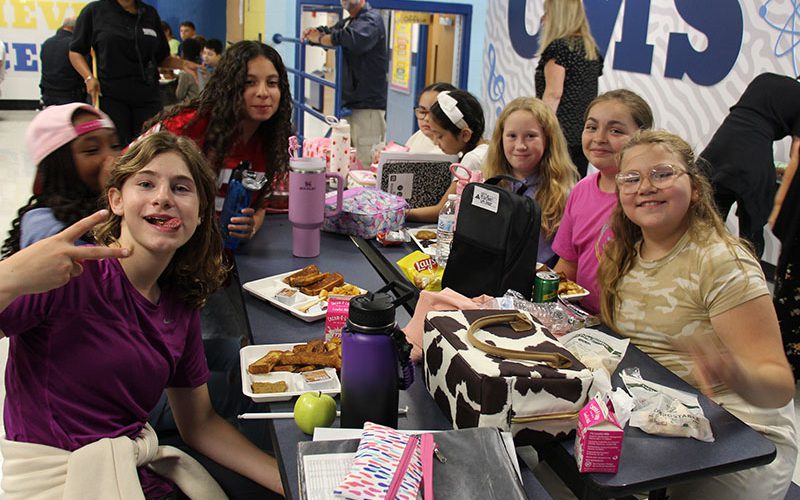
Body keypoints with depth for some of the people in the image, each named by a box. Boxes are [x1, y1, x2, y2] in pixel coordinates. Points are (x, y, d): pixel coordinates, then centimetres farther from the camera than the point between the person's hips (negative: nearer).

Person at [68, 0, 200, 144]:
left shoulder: (150, 13, 14)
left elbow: (162, 57, 19)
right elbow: (75, 51, 7)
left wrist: (182, 64, -1)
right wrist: (89, 77, -10)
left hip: (148, 96, 3)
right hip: (110, 95, -3)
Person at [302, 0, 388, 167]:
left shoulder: (371, 18, -9)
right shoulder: (347, 22, 21)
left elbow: (353, 40, -27)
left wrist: (319, 38, -12)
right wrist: (313, 32, 5)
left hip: (369, 105, -9)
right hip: (348, 103, 9)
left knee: (366, 164, -10)